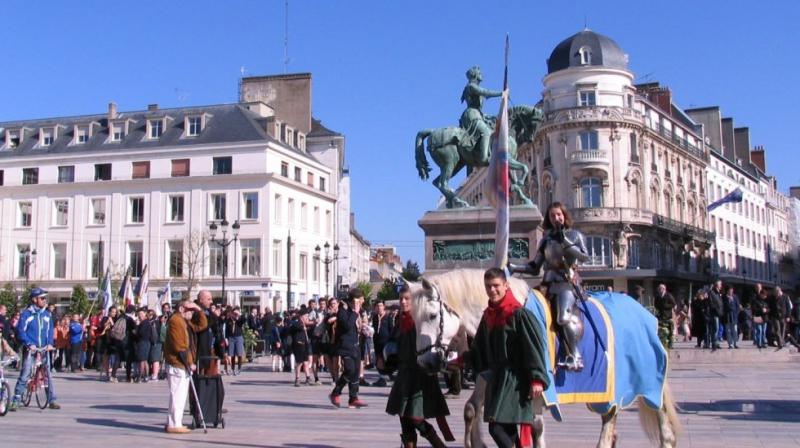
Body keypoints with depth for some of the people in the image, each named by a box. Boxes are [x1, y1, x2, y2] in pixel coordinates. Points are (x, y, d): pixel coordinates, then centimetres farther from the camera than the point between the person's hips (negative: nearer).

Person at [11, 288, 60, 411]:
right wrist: (29, 344, -19)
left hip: (44, 349, 4)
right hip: (30, 349, -4)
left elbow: (50, 330, 10)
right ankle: (16, 401, 0)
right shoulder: (26, 314, -3)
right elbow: (20, 331, -7)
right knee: (24, 375, -7)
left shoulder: (47, 314, 9)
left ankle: (52, 400, 7)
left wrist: (50, 343, -7)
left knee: (48, 374, 2)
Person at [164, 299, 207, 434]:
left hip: (184, 364, 10)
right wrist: (188, 363, -16)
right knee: (177, 394, -8)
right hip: (177, 364, -10)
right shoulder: (175, 321, -15)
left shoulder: (186, 322, 17)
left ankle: (175, 422, 20)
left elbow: (202, 325, 20)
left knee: (181, 394, 14)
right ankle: (174, 424, -5)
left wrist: (199, 310, 8)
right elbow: (179, 346, -19)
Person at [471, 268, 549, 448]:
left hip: (515, 379, -8)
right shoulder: (488, 315, 10)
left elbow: (534, 348, -15)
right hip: (496, 377, 8)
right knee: (508, 430, 13)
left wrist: (537, 379, -20)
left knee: (497, 427, -15)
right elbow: (480, 349, 20)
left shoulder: (519, 314, -12)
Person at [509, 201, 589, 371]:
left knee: (564, 318, -24)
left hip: (567, 282, -4)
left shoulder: (574, 235, 9)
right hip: (550, 284, 4)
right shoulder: (547, 239, 17)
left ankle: (575, 357, -16)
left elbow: (585, 257, -8)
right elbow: (534, 268, 16)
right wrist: (513, 268, 4)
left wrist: (565, 242, -14)